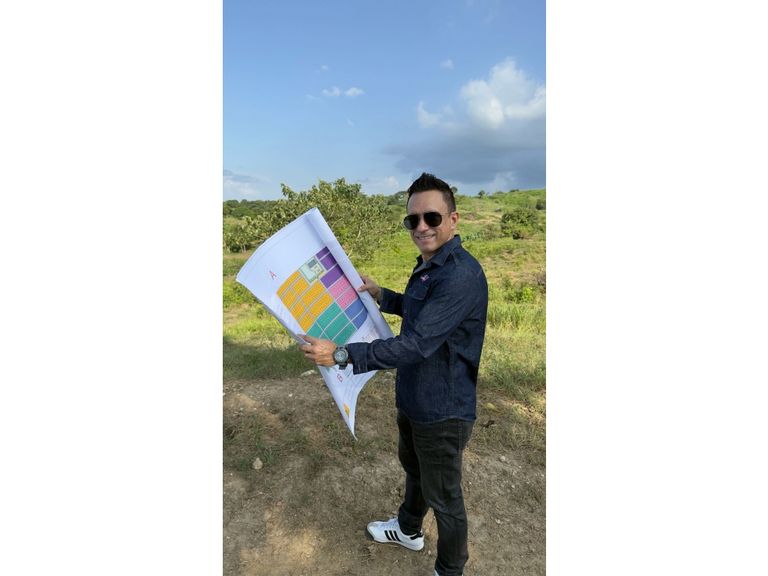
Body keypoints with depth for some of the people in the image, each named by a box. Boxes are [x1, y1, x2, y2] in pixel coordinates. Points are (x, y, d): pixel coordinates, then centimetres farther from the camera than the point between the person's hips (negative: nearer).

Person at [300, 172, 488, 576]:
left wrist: (341, 355, -32)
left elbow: (416, 344, -34)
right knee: (413, 468, 31)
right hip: (412, 399, 10)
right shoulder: (428, 266, 3)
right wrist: (381, 295, 8)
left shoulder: (462, 275, -30)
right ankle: (409, 531, 58)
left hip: (442, 411, -10)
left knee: (444, 496, 13)